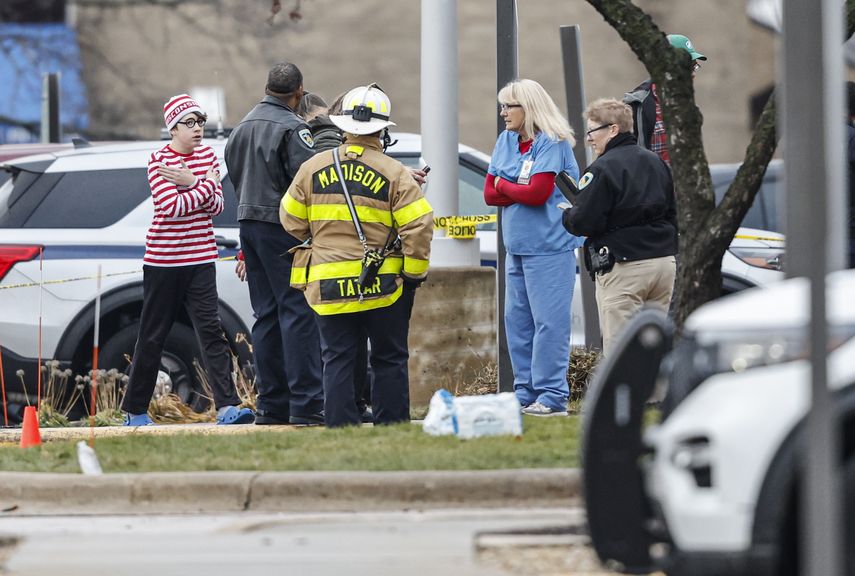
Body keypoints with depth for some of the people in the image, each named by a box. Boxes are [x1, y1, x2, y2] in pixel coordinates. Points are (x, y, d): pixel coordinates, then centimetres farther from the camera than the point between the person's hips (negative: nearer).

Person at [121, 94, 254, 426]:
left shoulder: (207, 155, 7)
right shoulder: (158, 161, -7)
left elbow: (216, 206, 1)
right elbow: (173, 206, -19)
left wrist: (192, 183, -14)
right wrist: (207, 184, -11)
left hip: (200, 259, 3)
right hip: (163, 261, -3)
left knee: (210, 330, -9)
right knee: (152, 336, 6)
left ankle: (227, 406, -17)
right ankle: (135, 410, 18)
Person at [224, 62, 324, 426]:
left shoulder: (243, 127, 16)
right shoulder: (291, 128, -12)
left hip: (249, 223, 8)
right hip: (283, 228, -8)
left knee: (266, 315, 11)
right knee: (297, 312, -9)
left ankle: (271, 405, 10)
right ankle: (306, 405, -15)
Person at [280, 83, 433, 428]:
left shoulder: (313, 168, 2)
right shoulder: (394, 174, -6)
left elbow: (291, 220, 9)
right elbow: (419, 225, -11)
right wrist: (414, 274, 1)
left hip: (327, 283, 2)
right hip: (383, 284, -2)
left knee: (337, 361, 6)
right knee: (389, 360, 8)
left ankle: (340, 429, 2)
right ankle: (391, 429, 8)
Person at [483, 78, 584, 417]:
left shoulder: (552, 144, -9)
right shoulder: (506, 142, 14)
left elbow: (537, 193, -17)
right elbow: (490, 194, 8)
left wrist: (503, 185, -1)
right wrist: (522, 191, -8)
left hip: (548, 248, -8)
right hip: (517, 246, 8)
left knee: (548, 322, -9)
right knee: (517, 320, 9)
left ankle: (552, 397, -9)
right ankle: (526, 395, 14)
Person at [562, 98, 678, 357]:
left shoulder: (603, 169, -11)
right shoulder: (656, 162, 13)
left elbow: (584, 223, -13)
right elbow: (673, 212, 17)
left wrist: (567, 216, 7)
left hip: (624, 268, -8)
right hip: (664, 262, 8)